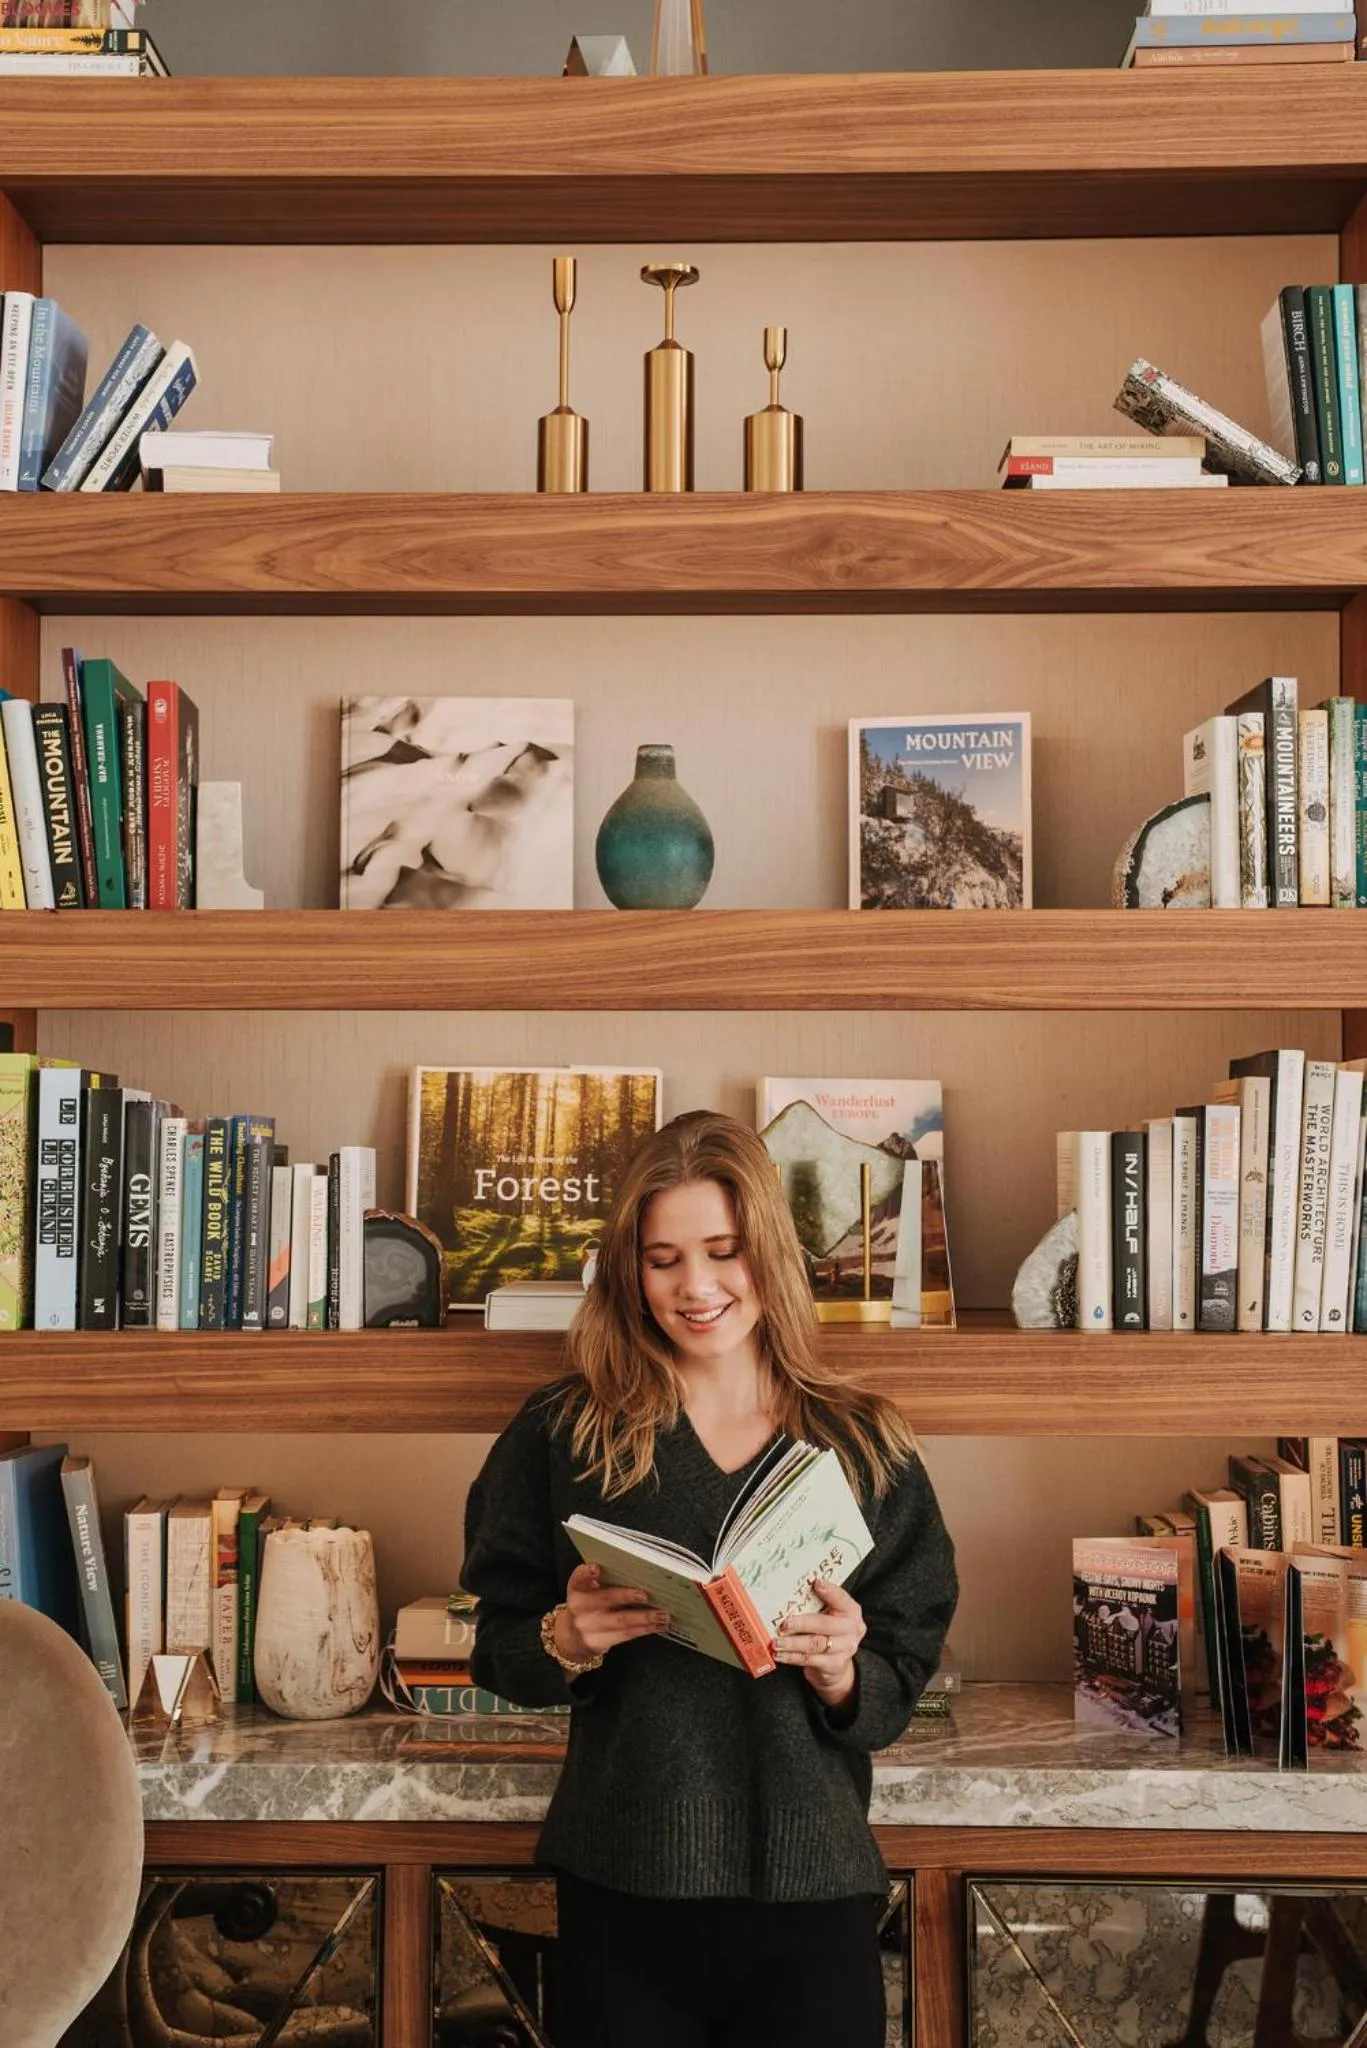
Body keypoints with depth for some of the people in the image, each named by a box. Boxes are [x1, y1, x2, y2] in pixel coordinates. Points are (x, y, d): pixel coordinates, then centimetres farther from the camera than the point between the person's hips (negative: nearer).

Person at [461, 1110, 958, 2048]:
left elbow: (900, 1687, 4)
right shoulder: (564, 1433, -1)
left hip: (811, 1890, 1)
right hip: (623, 1889, 0)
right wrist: (566, 1642, -17)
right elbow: (498, 1647, 3)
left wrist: (841, 1673, -17)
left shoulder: (864, 1444, 1)